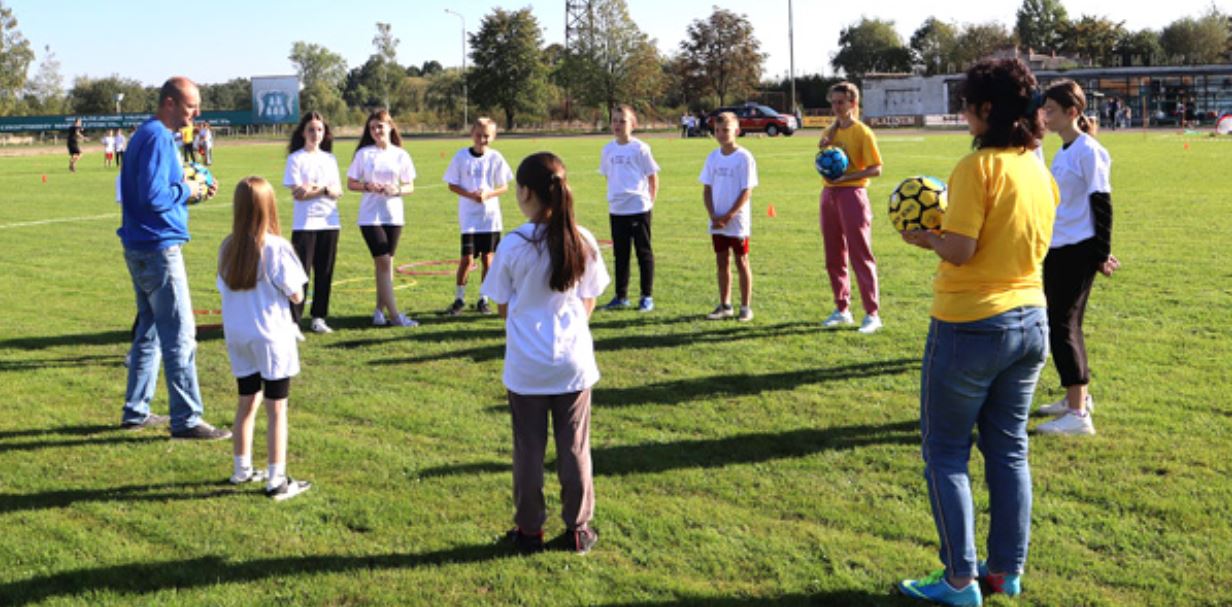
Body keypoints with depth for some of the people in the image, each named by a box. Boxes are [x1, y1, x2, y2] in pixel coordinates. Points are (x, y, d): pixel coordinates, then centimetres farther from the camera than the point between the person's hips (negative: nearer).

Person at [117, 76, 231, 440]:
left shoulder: (148, 135, 15)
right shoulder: (158, 138, -16)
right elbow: (153, 196, -25)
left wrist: (193, 190, 7)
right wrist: (187, 191, -9)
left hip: (141, 248, 10)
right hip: (159, 249, -10)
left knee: (150, 331, 16)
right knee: (180, 336, -6)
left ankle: (136, 411, 23)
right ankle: (186, 420, -3)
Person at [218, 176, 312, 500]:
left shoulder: (227, 248, 1)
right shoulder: (276, 247, -15)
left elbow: (224, 288, 6)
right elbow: (296, 295, -12)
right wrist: (287, 290, 7)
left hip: (237, 337, 6)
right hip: (271, 338, -6)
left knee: (247, 402, 20)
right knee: (277, 410, 2)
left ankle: (242, 469, 30)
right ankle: (277, 480, 4)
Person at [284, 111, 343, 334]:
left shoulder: (330, 159, 12)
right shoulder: (296, 158, -1)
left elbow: (338, 192, 4)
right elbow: (296, 193, -10)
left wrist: (315, 189, -11)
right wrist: (326, 190, -11)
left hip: (329, 222, 4)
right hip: (304, 224, -4)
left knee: (325, 272, 6)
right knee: (301, 273, -8)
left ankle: (319, 318, 16)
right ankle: (293, 321, -6)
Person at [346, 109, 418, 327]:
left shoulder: (400, 155, 5)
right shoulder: (364, 154, 0)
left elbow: (410, 186, 7)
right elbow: (351, 183, 2)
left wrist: (397, 190, -14)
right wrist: (367, 187, -16)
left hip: (393, 215, 3)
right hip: (370, 216, -3)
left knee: (385, 263, 8)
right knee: (383, 262, -8)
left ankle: (380, 309, 19)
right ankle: (394, 314, -8)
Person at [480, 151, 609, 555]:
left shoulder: (513, 245, -13)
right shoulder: (583, 241, -5)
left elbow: (503, 306, -2)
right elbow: (589, 301, 4)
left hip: (526, 365, -2)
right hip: (574, 361, 2)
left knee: (528, 450, 11)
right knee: (574, 449, 12)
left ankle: (529, 530, 21)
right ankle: (578, 529, 21)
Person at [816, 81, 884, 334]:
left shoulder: (862, 133, -8)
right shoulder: (829, 132, 12)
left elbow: (876, 169, -12)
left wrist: (846, 177, -21)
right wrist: (822, 150, -3)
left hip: (852, 194, -7)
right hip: (829, 195, 7)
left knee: (861, 256, -6)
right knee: (834, 256, 11)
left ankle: (872, 314, -2)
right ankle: (842, 309, 21)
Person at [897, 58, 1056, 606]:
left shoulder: (978, 166, -17)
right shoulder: (1041, 171, 6)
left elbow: (959, 250, -22)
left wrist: (926, 238, -2)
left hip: (971, 327, -7)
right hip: (1031, 321, 7)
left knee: (946, 454, 6)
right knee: (1009, 450, 16)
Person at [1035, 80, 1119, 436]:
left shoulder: (1088, 151, -13)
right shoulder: (1062, 152, 13)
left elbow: (1101, 204, -14)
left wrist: (1102, 254, -14)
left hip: (1078, 251, -9)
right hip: (1055, 249, 9)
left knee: (1062, 325, -10)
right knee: (1064, 323, 15)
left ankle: (1078, 414, -7)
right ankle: (1078, 396, 29)